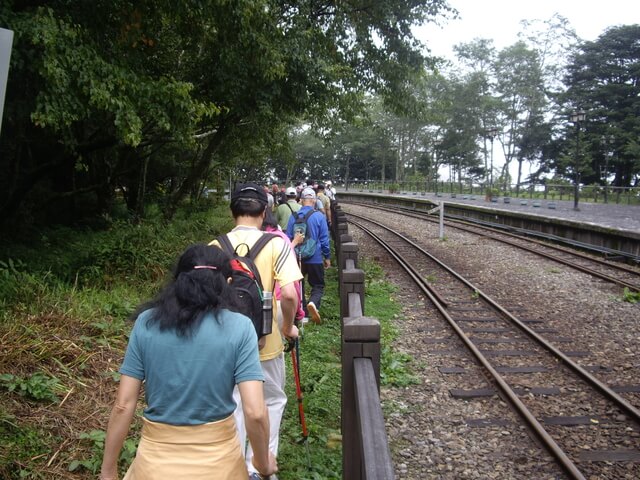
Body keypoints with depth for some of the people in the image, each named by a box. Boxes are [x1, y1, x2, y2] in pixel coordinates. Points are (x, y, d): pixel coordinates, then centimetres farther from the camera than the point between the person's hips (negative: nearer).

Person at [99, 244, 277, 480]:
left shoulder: (146, 322, -7)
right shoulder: (239, 327, -13)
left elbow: (123, 405, -5)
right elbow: (255, 413, -16)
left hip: (157, 458, 1)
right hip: (217, 460, -1)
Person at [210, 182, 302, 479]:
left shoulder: (215, 247, -5)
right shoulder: (276, 244, -13)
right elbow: (289, 294, -21)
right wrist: (288, 327, -3)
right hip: (265, 342, -2)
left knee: (232, 404, 20)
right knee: (271, 402, 20)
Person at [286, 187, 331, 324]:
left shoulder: (294, 216, -3)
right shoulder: (319, 217, -10)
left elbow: (288, 237, 4)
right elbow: (324, 240, -6)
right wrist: (327, 257, 5)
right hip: (315, 258, -2)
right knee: (318, 285, 9)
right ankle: (313, 303, -20)